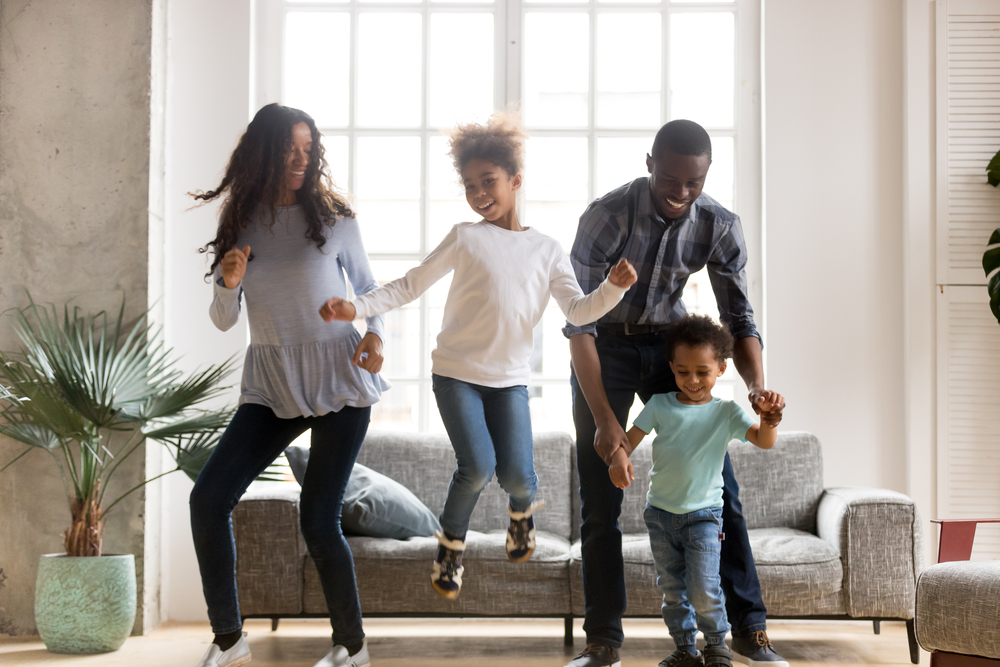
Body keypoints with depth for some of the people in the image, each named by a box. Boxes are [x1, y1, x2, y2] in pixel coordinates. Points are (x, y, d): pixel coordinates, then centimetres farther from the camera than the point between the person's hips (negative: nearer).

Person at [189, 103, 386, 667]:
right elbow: (224, 321, 10)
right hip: (272, 386, 4)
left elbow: (368, 287, 10)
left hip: (339, 382, -3)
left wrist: (374, 333, -9)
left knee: (319, 519, -7)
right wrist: (228, 284, -11)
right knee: (209, 498, -8)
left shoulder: (333, 218, -1)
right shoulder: (241, 224, 6)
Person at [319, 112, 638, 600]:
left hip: (510, 377, 2)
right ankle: (450, 547, 11)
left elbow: (578, 312, 0)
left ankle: (522, 507, 27)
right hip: (457, 371, -2)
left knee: (516, 475, -12)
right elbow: (410, 286, 0)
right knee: (477, 467, -17)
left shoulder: (547, 249, 6)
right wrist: (356, 308, -12)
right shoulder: (465, 238, 0)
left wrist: (613, 286, -19)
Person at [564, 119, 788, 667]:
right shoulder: (608, 215, -26)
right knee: (600, 502, -5)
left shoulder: (719, 226, -15)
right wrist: (605, 418, -34)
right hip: (604, 348, -3)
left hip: (669, 345, 3)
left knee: (718, 489, -3)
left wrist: (758, 389, -28)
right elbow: (578, 322, -27)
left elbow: (738, 319, -8)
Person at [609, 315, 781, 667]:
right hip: (660, 512, 3)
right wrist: (619, 458, -24)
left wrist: (768, 415, -31)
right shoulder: (660, 405, 2)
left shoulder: (726, 412, -1)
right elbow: (630, 437, -2)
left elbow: (764, 440, -10)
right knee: (672, 589, 9)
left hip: (703, 513, -2)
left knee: (703, 589, -10)